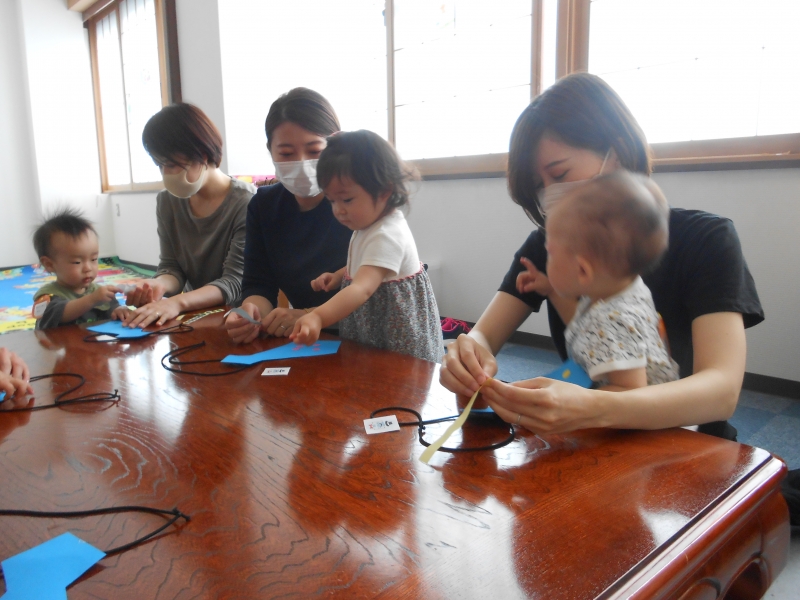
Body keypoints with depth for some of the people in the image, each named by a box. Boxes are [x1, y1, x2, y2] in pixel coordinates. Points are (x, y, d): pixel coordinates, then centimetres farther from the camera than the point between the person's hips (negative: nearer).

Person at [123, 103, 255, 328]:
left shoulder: (246, 202, -14)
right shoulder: (167, 201, 4)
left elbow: (235, 281, -18)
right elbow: (172, 267, 6)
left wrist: (178, 302, -32)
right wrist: (159, 285, -18)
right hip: (193, 316, 4)